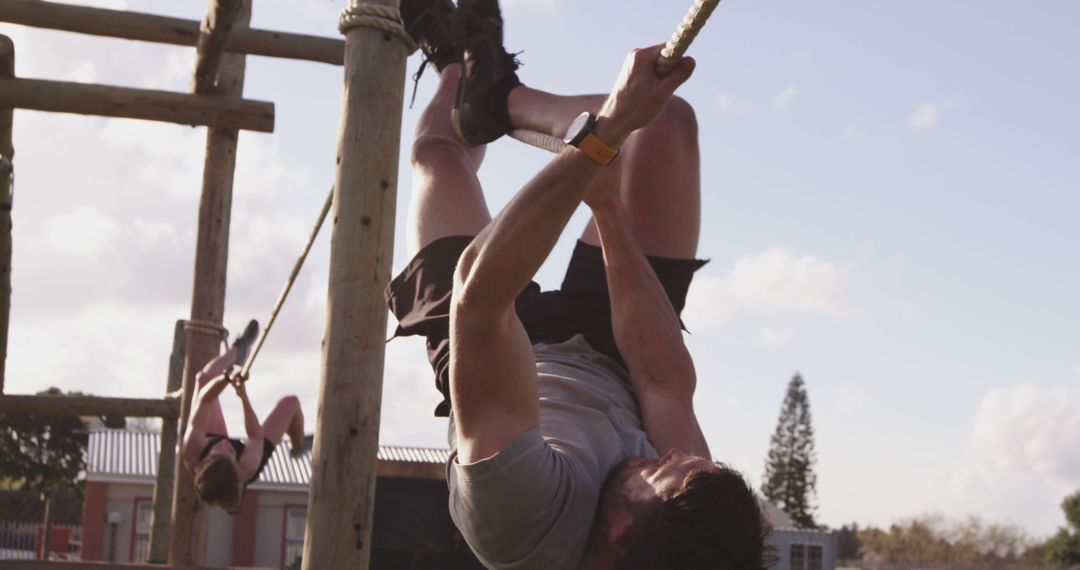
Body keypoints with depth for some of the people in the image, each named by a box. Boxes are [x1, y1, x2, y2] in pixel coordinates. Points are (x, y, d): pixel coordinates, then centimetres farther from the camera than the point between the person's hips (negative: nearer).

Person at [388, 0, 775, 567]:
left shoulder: (522, 516, -51)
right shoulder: (697, 516, -39)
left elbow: (476, 292, -55)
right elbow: (668, 385, -24)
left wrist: (604, 129, -55)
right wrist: (608, 212, -25)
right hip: (604, 365, 2)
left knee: (438, 153, 11)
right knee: (665, 121, -3)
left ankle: (458, 69, 51)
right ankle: (497, 95, 29)